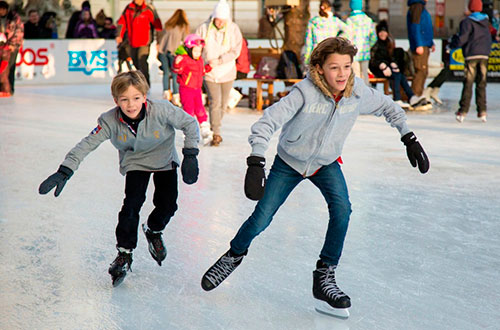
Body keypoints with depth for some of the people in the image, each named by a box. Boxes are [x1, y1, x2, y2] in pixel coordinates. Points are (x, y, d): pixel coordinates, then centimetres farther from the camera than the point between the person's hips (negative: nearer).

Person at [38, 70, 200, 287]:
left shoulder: (162, 111, -31)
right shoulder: (110, 121, -27)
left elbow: (190, 123, -18)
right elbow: (87, 144, -24)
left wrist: (190, 155, -23)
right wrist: (64, 171, -33)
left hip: (165, 160, 0)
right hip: (135, 162, 0)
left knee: (167, 205, -8)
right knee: (132, 203, -17)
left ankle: (153, 231, 28)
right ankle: (124, 253, -1)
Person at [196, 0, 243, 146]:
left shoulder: (233, 29, -5)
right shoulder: (203, 28, -5)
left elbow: (235, 51, -8)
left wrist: (218, 61, -18)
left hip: (227, 72, 2)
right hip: (210, 73, -2)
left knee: (223, 103, 10)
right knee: (214, 102, -12)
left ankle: (213, 127, 32)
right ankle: (216, 134, -6)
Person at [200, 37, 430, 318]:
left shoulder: (358, 92, -19)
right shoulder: (305, 92, -31)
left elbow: (388, 107, 2)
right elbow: (267, 123, -34)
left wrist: (409, 138, 1)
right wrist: (256, 163, -45)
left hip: (326, 163, 3)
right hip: (289, 162, -2)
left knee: (342, 209, -22)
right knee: (261, 219, -1)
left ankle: (324, 277, -7)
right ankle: (235, 255, 32)